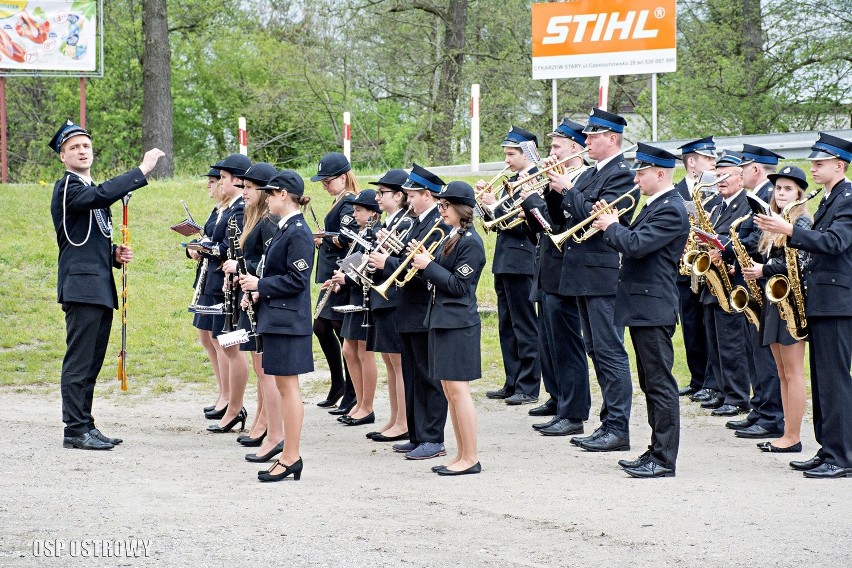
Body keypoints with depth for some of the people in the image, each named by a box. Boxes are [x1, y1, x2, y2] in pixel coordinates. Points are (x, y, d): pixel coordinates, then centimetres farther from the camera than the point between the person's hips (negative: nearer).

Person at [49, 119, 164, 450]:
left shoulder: (90, 191, 23)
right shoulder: (67, 187, -7)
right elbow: (102, 195, -28)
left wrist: (115, 254, 9)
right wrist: (142, 170, -26)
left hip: (101, 290, 9)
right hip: (82, 287, -9)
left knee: (91, 364, 11)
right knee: (79, 362, -8)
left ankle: (86, 427, 16)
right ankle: (75, 431, -7)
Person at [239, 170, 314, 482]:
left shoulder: (298, 233, -15)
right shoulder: (284, 229, 14)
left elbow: (296, 280, -20)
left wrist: (259, 285, -15)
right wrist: (257, 289, 10)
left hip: (288, 320, -10)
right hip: (276, 316, 10)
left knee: (287, 385, -6)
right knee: (283, 386, 11)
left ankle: (291, 457, -2)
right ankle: (289, 454, 16)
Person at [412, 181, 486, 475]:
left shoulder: (470, 242, -13)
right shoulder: (451, 238, 15)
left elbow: (458, 285, -17)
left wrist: (429, 265, -15)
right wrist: (425, 262, 2)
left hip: (458, 323, -10)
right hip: (441, 319, 10)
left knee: (458, 390, -8)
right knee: (449, 391, 11)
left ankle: (470, 458, -4)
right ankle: (461, 455, 17)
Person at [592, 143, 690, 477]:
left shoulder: (671, 209, -15)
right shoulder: (655, 206, 17)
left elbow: (636, 245, -24)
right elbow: (632, 245, 17)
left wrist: (611, 226, -8)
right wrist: (611, 226, 3)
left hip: (653, 308, -11)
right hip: (642, 307, 11)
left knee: (660, 384, -7)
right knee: (651, 384, 14)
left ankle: (664, 461, -5)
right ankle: (657, 453, 20)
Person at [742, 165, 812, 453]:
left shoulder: (802, 221, -9)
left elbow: (801, 262, -17)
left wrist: (764, 270, -16)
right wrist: (755, 270, 1)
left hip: (791, 299, -9)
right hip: (774, 299, 9)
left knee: (792, 373, -6)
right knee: (783, 373, 10)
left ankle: (793, 438, -4)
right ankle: (787, 433, 13)